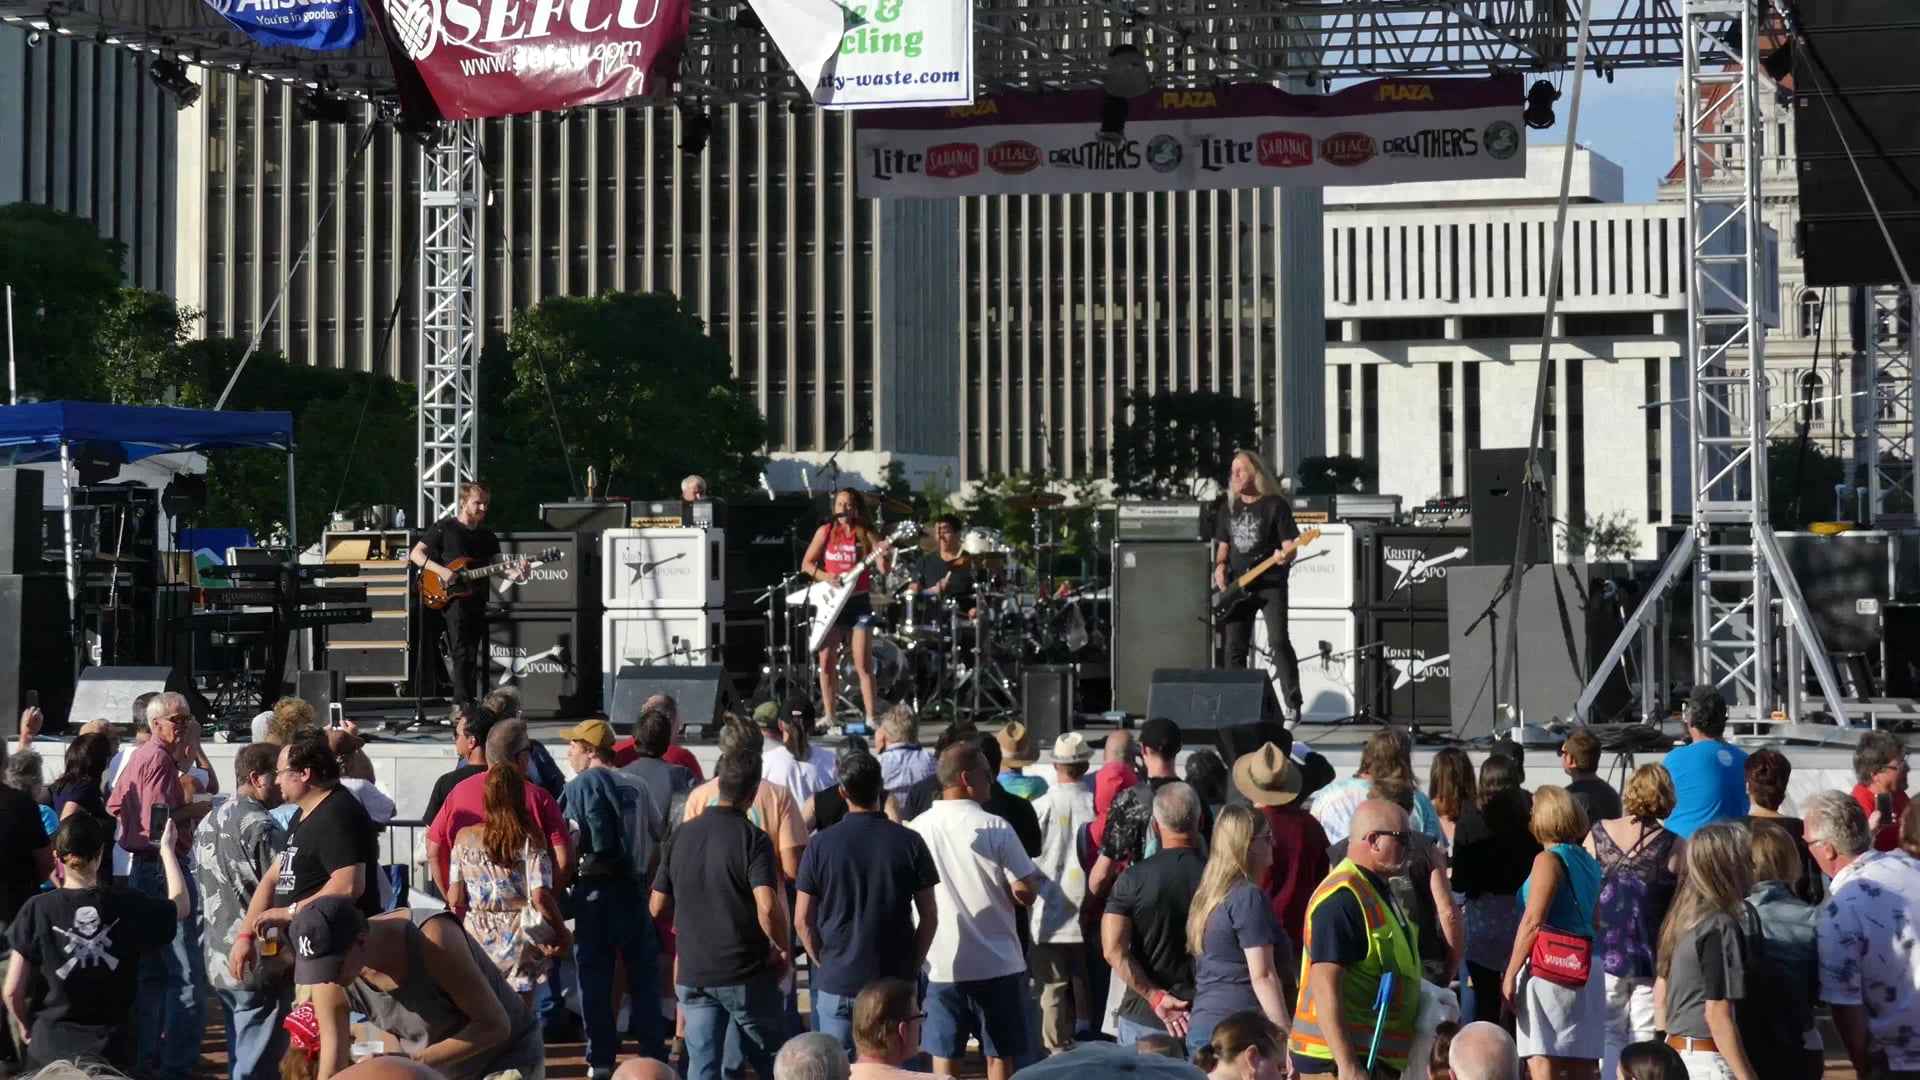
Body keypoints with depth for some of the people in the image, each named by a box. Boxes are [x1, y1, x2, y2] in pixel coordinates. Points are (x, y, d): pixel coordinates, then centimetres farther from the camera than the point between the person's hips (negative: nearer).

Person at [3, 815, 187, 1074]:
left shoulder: (38, 910, -9)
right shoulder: (130, 905, -6)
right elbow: (182, 905, 15)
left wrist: (27, 1031, 14)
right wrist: (167, 849, 25)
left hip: (52, 1046, -1)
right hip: (113, 1046, 1)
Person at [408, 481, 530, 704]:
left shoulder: (487, 536, 16)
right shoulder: (444, 528, 0)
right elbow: (415, 554, -2)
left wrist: (515, 574, -13)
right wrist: (441, 571, -16)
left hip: (477, 600, 6)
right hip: (452, 597, -6)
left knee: (473, 657, 8)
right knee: (461, 654, -15)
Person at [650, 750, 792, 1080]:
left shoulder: (681, 835, 5)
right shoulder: (753, 839, -11)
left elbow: (657, 906, 9)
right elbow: (767, 906, -23)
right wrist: (782, 948, -7)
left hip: (693, 974, 4)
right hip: (746, 973, -4)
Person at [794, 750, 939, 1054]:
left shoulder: (821, 844, -4)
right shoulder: (909, 842, -4)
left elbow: (802, 921, -2)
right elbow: (929, 917, -2)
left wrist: (824, 963, 9)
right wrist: (913, 966, 8)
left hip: (836, 983, 0)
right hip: (895, 982, 0)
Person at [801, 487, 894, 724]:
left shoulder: (866, 535, -3)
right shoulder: (825, 532, 2)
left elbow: (883, 569, -13)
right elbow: (806, 564, 7)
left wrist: (884, 554, -34)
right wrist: (825, 577, -10)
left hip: (859, 602, -2)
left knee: (863, 663, -6)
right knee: (827, 662, 2)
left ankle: (871, 717, -4)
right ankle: (830, 717, 11)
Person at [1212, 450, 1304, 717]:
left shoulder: (1275, 505, -3)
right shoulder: (1231, 508, 15)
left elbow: (1289, 545, -7)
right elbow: (1223, 545, 23)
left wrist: (1285, 556, -28)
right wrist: (1220, 566, 4)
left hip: (1270, 584, -6)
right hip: (1237, 588, 6)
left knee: (1278, 641, -17)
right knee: (1234, 648, 2)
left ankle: (1292, 704, -14)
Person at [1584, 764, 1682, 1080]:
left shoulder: (1598, 834, -1)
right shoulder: (1673, 845, -8)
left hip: (1605, 951, 2)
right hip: (1652, 957, -2)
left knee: (1608, 1033, 11)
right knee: (1645, 1037, 7)